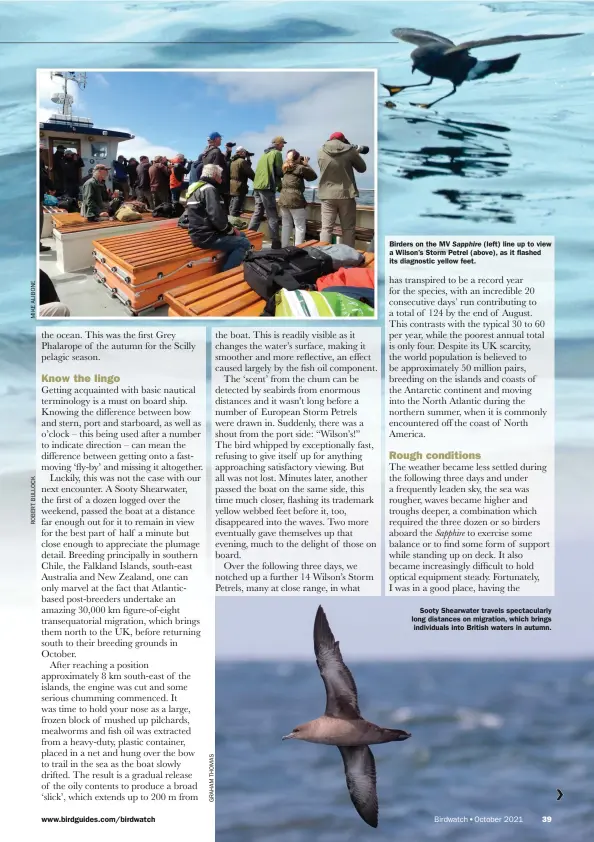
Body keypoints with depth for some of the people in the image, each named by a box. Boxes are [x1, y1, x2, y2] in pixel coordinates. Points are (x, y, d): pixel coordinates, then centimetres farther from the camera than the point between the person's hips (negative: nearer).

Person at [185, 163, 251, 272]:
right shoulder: (209, 189, -15)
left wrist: (231, 229, 12)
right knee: (244, 243, -12)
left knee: (240, 236, 21)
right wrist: (232, 231, -7)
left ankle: (226, 270, 14)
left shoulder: (196, 187, 18)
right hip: (206, 237, -11)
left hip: (199, 233, 11)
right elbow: (217, 218, -24)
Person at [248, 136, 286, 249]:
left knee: (257, 213, 13)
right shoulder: (277, 153, -3)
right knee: (272, 216, -6)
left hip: (257, 186, 8)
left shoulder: (265, 154, 20)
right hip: (267, 187, -8)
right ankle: (276, 243, -9)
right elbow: (279, 172, -8)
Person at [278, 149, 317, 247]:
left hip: (283, 199, 7)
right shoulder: (300, 168, -6)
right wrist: (306, 164, 14)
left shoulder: (286, 168, 12)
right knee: (300, 226, -2)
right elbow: (313, 176, 6)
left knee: (286, 225, 11)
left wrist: (302, 163, 20)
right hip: (295, 199, -7)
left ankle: (283, 248, 10)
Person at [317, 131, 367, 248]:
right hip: (346, 194, -1)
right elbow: (362, 168, 6)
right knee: (348, 229, 6)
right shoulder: (349, 150, -6)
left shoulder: (321, 152, 0)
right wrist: (356, 152, 21)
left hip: (327, 195, 2)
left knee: (326, 228, 2)